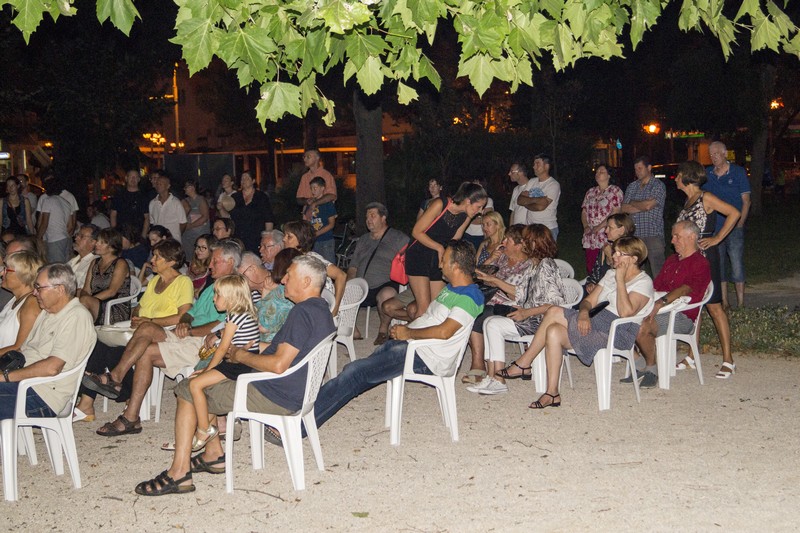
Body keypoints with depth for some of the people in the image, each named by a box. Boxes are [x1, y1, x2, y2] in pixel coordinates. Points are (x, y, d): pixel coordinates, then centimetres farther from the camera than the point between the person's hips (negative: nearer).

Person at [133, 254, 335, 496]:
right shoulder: (322, 311, 11)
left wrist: (241, 356, -13)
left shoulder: (302, 312, -21)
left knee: (188, 390, -2)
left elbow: (279, 364, -28)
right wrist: (254, 349, 12)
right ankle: (214, 454, 20)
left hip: (275, 397, -10)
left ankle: (179, 473, -3)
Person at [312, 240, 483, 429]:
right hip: (409, 343, 10)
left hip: (427, 359, -10)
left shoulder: (470, 298, -13)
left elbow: (444, 331, -24)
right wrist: (402, 330, 7)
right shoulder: (449, 289, 19)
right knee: (353, 371, 0)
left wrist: (408, 333, -12)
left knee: (354, 372, -17)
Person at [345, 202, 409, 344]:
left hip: (386, 285, -6)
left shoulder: (399, 238, 7)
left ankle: (383, 330, -13)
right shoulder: (363, 240, 26)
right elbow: (353, 267, 23)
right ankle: (353, 331, -1)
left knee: (386, 295, -40)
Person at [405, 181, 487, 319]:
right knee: (424, 307, -16)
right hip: (418, 256, -6)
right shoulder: (440, 205, -18)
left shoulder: (465, 217, 1)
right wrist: (439, 248, -20)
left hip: (437, 260, 6)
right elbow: (417, 232, -16)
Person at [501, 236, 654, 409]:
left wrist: (620, 280, -17)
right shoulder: (611, 274, 20)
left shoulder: (643, 282, -5)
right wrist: (584, 312, -9)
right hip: (601, 321, 8)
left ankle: (523, 364, -9)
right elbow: (589, 301, 15)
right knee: (554, 331, -17)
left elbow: (626, 312, -22)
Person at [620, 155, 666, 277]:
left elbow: (648, 204, -13)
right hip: (634, 234, 5)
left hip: (653, 234, -5)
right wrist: (641, 207, -6)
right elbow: (623, 209, 7)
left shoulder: (658, 185, 1)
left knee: (657, 271, -8)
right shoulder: (632, 187, 17)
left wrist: (632, 203, 4)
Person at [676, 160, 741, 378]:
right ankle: (693, 356, 17)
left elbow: (734, 213, -16)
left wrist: (716, 239, -15)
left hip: (705, 256, -9)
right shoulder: (689, 201, 15)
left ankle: (728, 360, -4)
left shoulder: (706, 198, -10)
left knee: (714, 307, -7)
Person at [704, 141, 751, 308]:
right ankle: (724, 304, 17)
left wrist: (739, 224, -10)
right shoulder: (707, 174, 9)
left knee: (737, 266, -6)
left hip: (734, 227, -4)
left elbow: (746, 201, 0)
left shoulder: (738, 172, 0)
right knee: (718, 268, 8)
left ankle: (740, 305, 0)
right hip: (713, 229, 4)